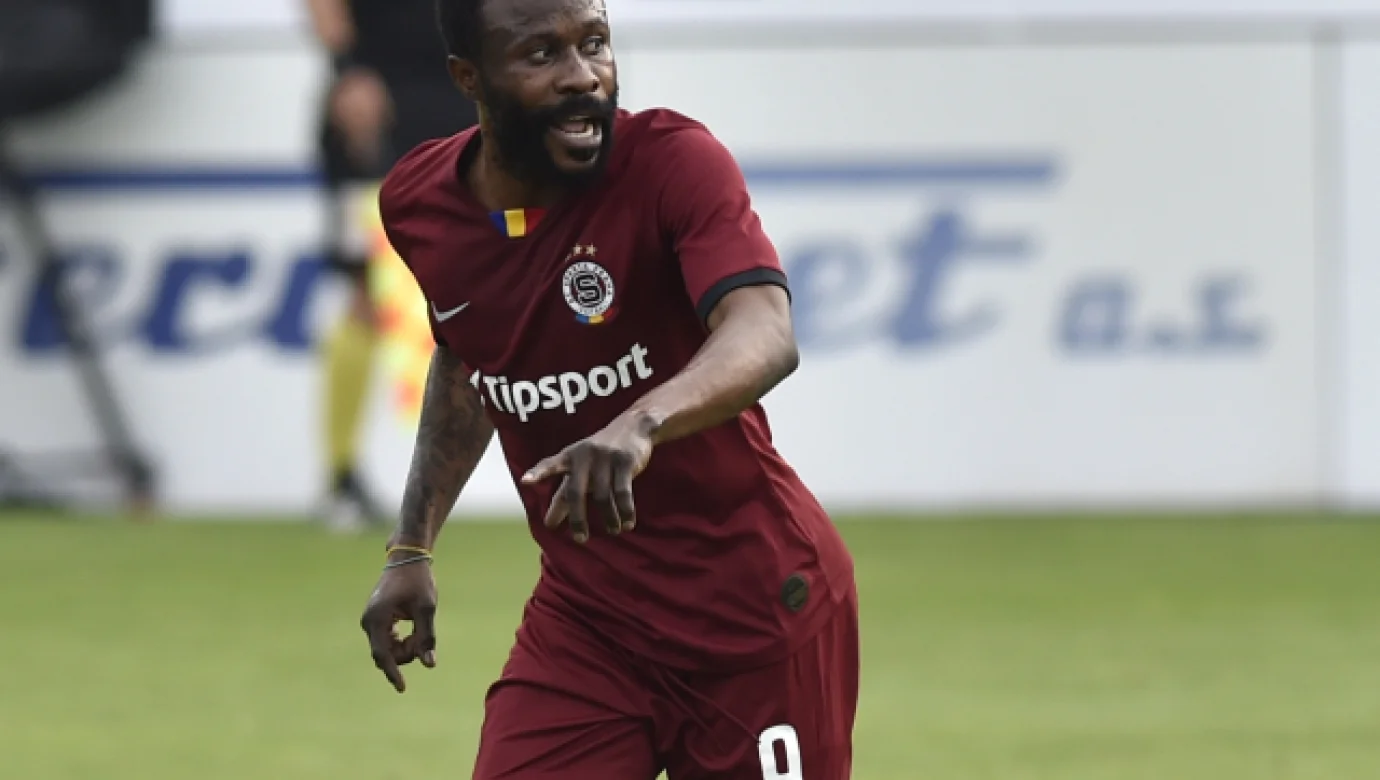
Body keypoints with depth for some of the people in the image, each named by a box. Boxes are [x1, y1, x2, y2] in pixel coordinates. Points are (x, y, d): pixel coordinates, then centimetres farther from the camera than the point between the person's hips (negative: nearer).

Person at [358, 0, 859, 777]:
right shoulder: (417, 204, -2)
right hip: (582, 615, 4)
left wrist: (640, 424, -54)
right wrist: (411, 550, 13)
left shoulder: (674, 161, -19)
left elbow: (765, 335, -36)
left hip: (754, 610, -4)